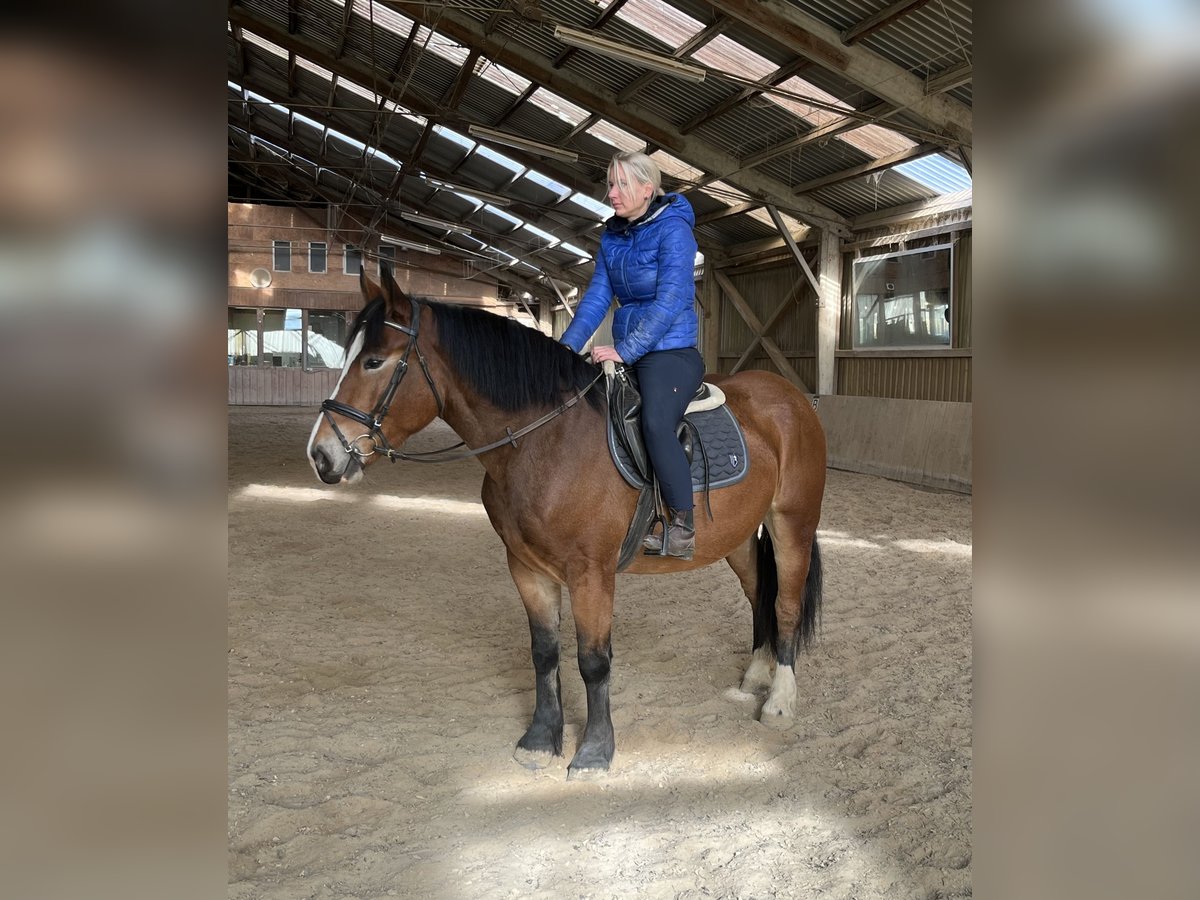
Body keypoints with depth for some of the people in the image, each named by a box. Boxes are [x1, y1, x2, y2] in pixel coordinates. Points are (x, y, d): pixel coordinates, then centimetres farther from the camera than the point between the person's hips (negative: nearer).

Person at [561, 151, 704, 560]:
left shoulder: (673, 231, -11)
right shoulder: (612, 236, 11)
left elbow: (670, 301, -20)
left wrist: (624, 350, -26)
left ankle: (683, 527, -20)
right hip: (627, 355, 9)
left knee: (655, 424, -32)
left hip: (671, 353, -8)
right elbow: (597, 296, 8)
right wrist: (568, 345, -5)